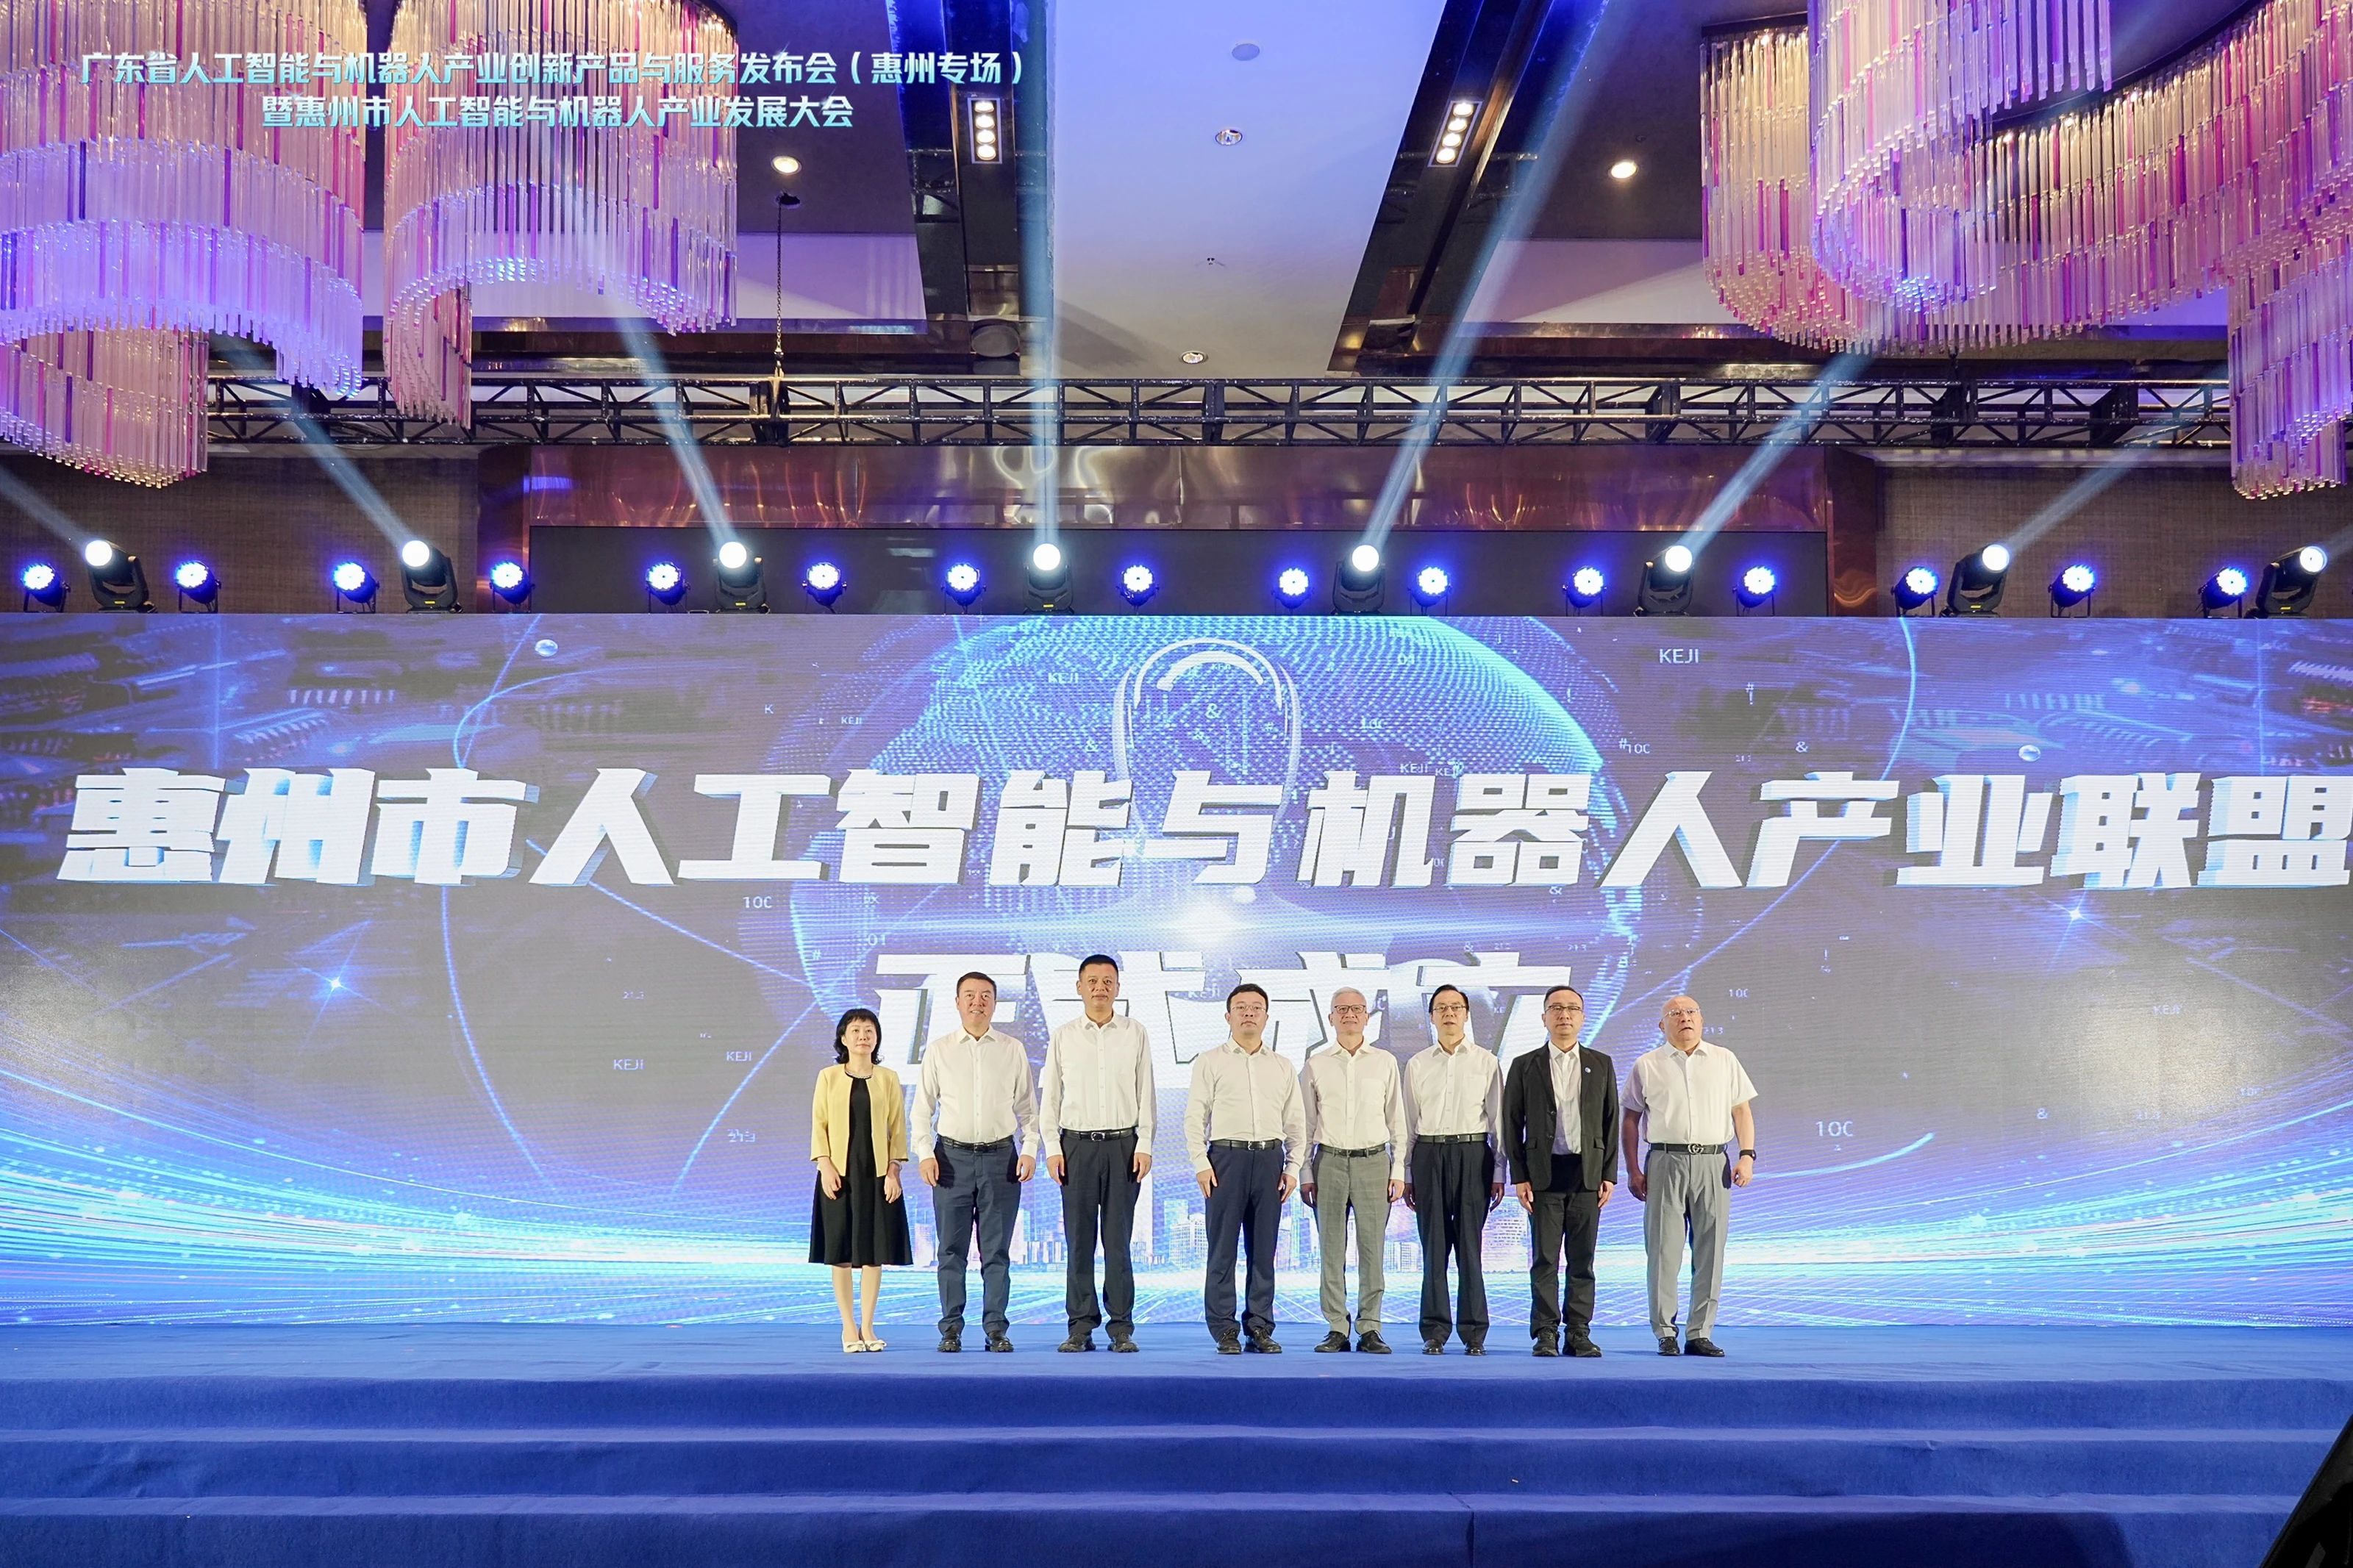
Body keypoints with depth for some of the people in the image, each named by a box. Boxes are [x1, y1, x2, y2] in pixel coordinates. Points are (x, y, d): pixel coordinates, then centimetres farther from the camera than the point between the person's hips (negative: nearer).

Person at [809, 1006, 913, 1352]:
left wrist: (894, 1171, -3)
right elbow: (818, 1124, 2)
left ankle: (867, 1326, 10)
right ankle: (849, 1326, 8)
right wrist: (825, 1166, -8)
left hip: (878, 1175, 1)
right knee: (841, 1251, 0)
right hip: (840, 1174, -1)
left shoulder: (888, 1079, 6)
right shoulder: (829, 1077, 4)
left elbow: (898, 1128, 5)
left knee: (874, 1251, 2)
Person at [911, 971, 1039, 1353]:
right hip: (953, 1156, 0)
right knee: (952, 1248, 3)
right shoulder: (938, 1050, 6)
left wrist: (1030, 1150, -2)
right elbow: (922, 1108, 7)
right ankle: (951, 1328, 9)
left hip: (1001, 1156, 0)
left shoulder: (1013, 1050, 8)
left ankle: (995, 1327, 8)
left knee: (997, 1250, 3)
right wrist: (925, 1153, -4)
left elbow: (1027, 1107, 9)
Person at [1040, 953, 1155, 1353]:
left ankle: (1122, 1328, 6)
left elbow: (1145, 1094, 6)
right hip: (1077, 1144, 1)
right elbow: (1049, 1095, 8)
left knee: (1118, 1241, 1)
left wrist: (1144, 1146, -2)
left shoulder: (1136, 1034, 6)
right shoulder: (1063, 1036, 7)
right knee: (1079, 1240, 2)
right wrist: (1052, 1147, 0)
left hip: (1123, 1144, -1)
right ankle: (1081, 1327, 8)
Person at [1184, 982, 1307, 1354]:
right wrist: (1201, 1163, -7)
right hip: (1226, 1156, -3)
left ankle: (1261, 1327, 11)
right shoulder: (1210, 1062, 6)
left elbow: (1296, 1121, 15)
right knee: (1223, 1248, -2)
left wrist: (1293, 1167, 5)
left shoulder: (1282, 1066, 15)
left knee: (1264, 1248, 4)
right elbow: (1195, 1116, 2)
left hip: (1270, 1159, 3)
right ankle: (1224, 1330, 4)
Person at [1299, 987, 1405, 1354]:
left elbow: (1397, 1120, 9)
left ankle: (1370, 1328, 5)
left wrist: (1398, 1171, 3)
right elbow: (1306, 1124, 9)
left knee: (1371, 1248, -2)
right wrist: (1305, 1175, 4)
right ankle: (1337, 1329, 7)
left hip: (1373, 1161, 0)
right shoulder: (1315, 1066, 8)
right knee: (1332, 1249, 1)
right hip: (1329, 1161, 0)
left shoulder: (1385, 1063, 9)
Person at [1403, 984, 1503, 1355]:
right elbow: (1409, 1121, 12)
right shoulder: (1417, 1065, 11)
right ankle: (1434, 1332, 8)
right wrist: (1407, 1175, 8)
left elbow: (1498, 1120, 6)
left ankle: (1474, 1332, 5)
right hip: (1428, 1155, 1)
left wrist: (1499, 1174, 1)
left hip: (1473, 1154, -1)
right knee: (1433, 1247, 2)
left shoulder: (1487, 1062, 7)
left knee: (1469, 1245, -2)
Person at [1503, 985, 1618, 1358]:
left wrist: (1609, 1174, 2)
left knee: (1582, 1259, 4)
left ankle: (1579, 1333, 10)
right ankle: (1545, 1334, 5)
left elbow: (1611, 1123, 9)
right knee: (1545, 1259, -1)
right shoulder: (1525, 1066, 6)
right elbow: (1512, 1124, 4)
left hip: (1587, 1173, 1)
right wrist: (1519, 1177, -3)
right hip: (1543, 1173, -1)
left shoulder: (1601, 1065, 10)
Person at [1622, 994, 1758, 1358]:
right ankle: (1665, 1332, 5)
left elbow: (1742, 1110, 12)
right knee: (1664, 1250, -2)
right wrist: (1633, 1170, 2)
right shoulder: (1647, 1066, 8)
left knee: (1710, 1252, 2)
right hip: (1665, 1162, -1)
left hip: (1713, 1164, 2)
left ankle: (1701, 1333, 9)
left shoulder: (1725, 1061, 13)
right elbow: (1631, 1119, 8)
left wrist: (1747, 1156, 0)